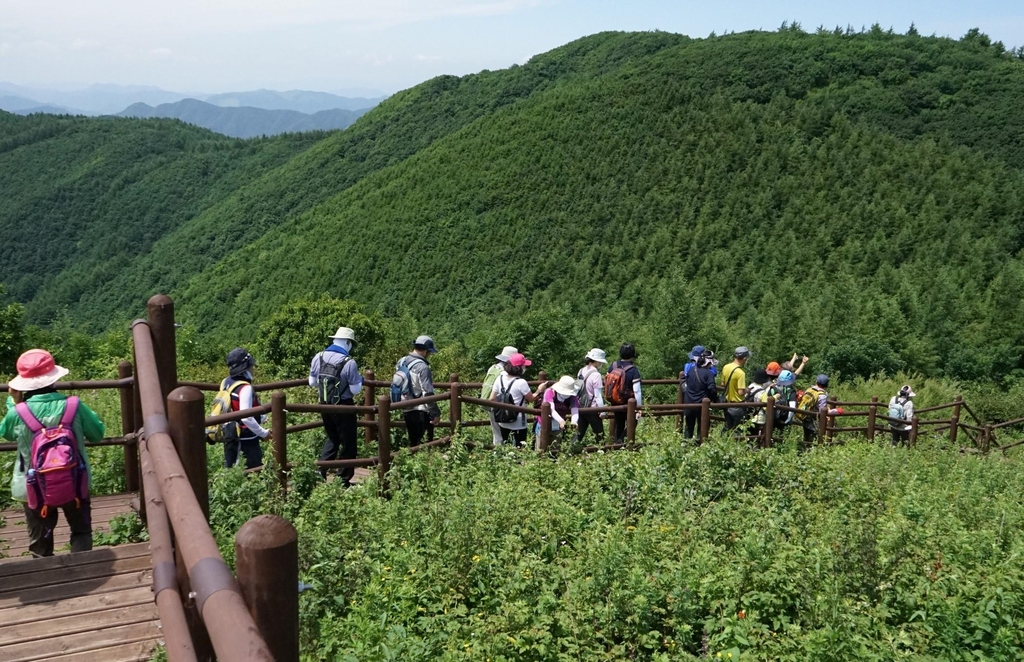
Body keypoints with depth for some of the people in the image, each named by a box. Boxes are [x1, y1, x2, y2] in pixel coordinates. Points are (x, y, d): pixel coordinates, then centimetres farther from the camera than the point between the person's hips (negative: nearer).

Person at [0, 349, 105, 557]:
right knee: (81, 532, 19)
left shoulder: (17, 413, -15)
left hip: (35, 489, 0)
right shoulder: (74, 406, -16)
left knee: (40, 542, 17)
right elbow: (98, 434, -1)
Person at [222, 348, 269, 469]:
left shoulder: (226, 383, 3)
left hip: (229, 436, 8)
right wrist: (263, 433, -19)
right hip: (246, 438, -8)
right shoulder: (245, 388, -23)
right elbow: (246, 418, -29)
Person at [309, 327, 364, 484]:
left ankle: (321, 470, 10)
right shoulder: (349, 362, -18)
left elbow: (312, 382, 6)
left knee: (331, 438, 23)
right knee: (348, 443, 9)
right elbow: (355, 390, -15)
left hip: (324, 405, 6)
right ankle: (343, 479, 13)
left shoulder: (318, 357, -2)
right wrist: (360, 380, 5)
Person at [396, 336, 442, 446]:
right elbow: (428, 394, -21)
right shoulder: (422, 367, -20)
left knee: (413, 442, 17)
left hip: (406, 409, 8)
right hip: (420, 411, -8)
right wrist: (436, 413, -14)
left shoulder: (401, 362, 5)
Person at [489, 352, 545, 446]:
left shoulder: (500, 378, -4)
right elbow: (531, 398, -8)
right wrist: (539, 390, 8)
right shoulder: (521, 382, -21)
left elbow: (492, 399, 0)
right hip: (518, 424, -6)